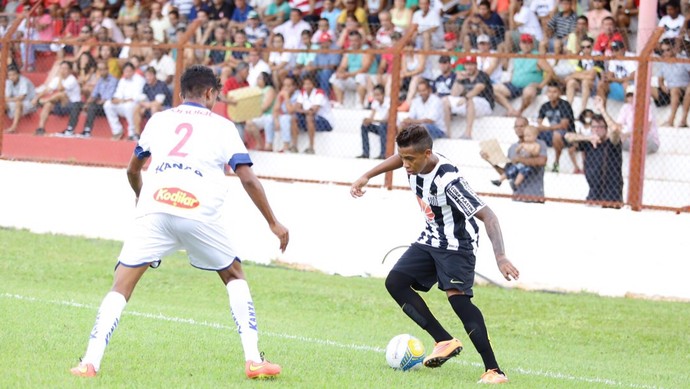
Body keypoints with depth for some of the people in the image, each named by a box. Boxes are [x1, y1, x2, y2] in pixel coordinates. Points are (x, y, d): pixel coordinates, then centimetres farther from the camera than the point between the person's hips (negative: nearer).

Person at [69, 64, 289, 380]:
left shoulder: (157, 120, 21)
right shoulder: (222, 126, 14)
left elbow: (132, 170, 35)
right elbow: (248, 179, 5)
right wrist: (273, 223, 13)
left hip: (154, 209, 1)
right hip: (200, 212, -1)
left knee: (121, 288, 5)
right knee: (235, 277, 22)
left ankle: (90, 362, -11)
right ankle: (253, 360, 14)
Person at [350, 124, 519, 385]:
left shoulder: (448, 180, -34)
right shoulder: (414, 162, -11)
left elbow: (487, 216, -37)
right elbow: (399, 158, 18)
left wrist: (500, 257, -48)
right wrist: (367, 177, 17)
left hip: (457, 243, -9)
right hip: (431, 239, 9)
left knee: (457, 297, -27)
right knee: (395, 282, -1)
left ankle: (494, 370, -28)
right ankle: (446, 342, 2)